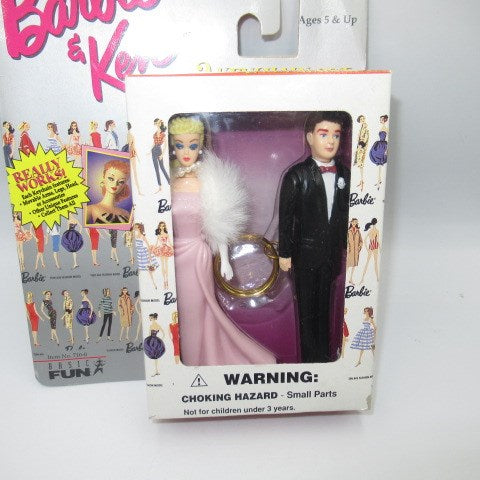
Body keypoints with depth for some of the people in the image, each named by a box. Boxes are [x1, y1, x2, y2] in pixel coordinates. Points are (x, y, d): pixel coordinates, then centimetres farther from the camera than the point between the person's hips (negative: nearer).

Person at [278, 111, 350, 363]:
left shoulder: (344, 174, 0)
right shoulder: (297, 176, -12)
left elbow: (345, 214, 6)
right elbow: (285, 216, -9)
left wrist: (344, 246, 7)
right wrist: (284, 253, -7)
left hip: (333, 253, 4)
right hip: (306, 253, -3)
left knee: (325, 304, 19)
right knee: (306, 307, 11)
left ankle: (325, 351, 38)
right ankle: (309, 355, 29)